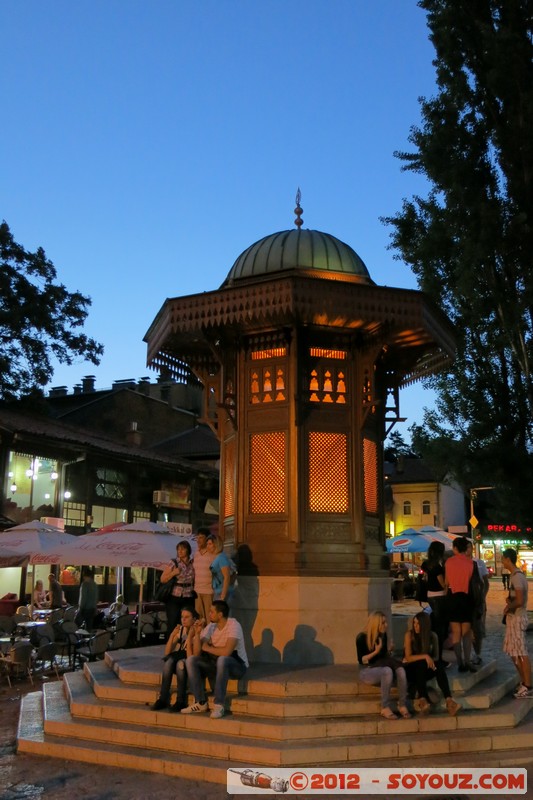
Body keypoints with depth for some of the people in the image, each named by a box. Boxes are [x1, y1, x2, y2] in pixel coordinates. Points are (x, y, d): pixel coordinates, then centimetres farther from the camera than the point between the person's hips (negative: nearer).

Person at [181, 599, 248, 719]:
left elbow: (226, 652, -32)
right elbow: (197, 652, -4)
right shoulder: (211, 626, 0)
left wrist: (207, 648, -15)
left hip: (237, 665, -7)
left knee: (222, 659, -39)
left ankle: (219, 705, -30)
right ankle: (201, 703, -9)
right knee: (191, 660, -13)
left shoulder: (233, 625, -19)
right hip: (216, 663, 7)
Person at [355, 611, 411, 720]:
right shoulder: (362, 637, -11)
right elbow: (361, 660, -12)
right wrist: (376, 651, -23)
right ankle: (385, 708, -31)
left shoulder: (383, 635, 7)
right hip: (367, 671, -6)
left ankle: (402, 705, -24)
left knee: (400, 669, -26)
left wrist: (389, 651, -3)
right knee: (387, 671, -37)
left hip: (381, 668, 6)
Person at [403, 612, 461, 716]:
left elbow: (436, 656, 1)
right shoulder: (409, 635, -10)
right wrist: (425, 656, -28)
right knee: (421, 664, -37)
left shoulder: (433, 636, 1)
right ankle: (422, 700, -46)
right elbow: (408, 658, -15)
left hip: (424, 670, 3)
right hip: (411, 670, -3)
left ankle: (449, 700, -44)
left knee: (439, 665, -30)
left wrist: (430, 660, -22)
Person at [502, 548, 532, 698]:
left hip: (517, 618, -10)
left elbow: (519, 601, -25)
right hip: (513, 618, 10)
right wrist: (509, 600, 7)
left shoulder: (517, 577, -19)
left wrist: (508, 607, -9)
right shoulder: (516, 575, 12)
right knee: (513, 652, 15)